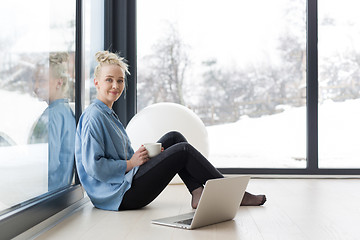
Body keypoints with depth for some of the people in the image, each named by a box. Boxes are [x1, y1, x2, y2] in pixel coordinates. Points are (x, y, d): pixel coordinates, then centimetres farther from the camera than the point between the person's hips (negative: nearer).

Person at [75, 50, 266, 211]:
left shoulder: (107, 114, 15)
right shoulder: (94, 117, -16)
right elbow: (93, 166, -23)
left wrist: (144, 154, 1)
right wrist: (131, 163, -16)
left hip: (124, 182, 10)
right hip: (119, 196, -10)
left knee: (174, 137, 9)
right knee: (183, 150, -11)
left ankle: (198, 193, 1)